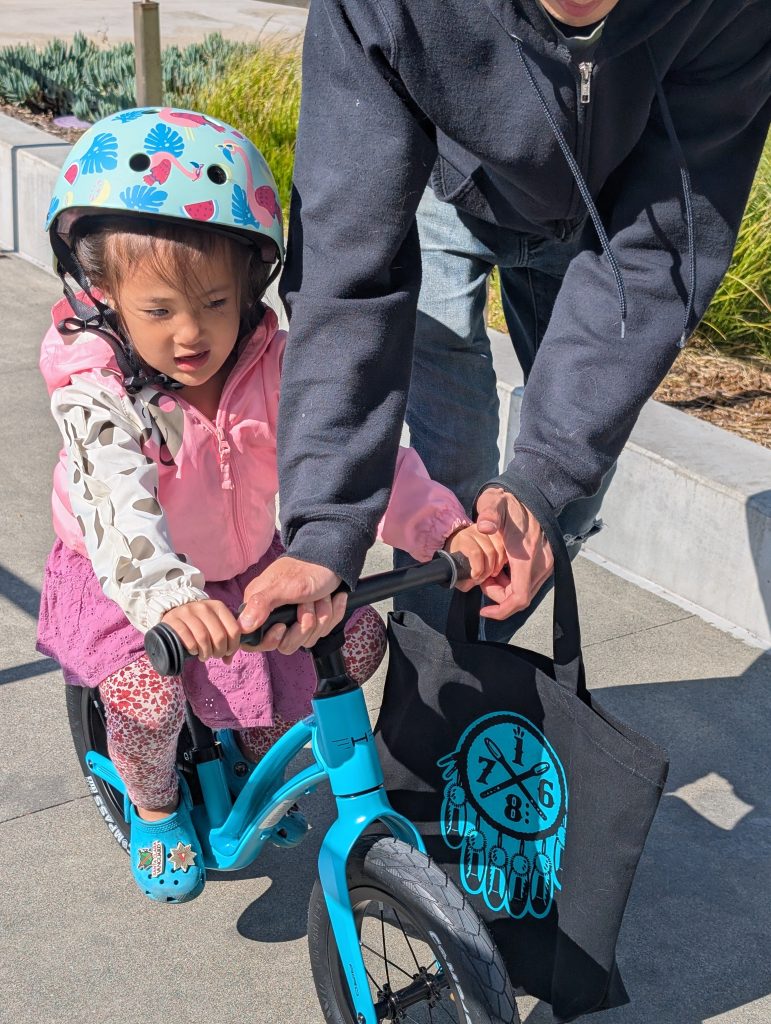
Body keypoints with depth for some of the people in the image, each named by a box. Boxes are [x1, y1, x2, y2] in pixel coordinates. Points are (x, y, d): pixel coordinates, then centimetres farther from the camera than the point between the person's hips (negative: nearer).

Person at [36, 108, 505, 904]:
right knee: (146, 690, -29)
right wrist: (170, 598, -62)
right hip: (123, 582, -4)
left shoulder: (271, 367, -18)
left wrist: (444, 526, -43)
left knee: (358, 636, -8)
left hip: (247, 567, 4)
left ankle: (257, 750, 20)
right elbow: (117, 502, -43)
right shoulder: (95, 390, -27)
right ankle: (154, 806, 7)